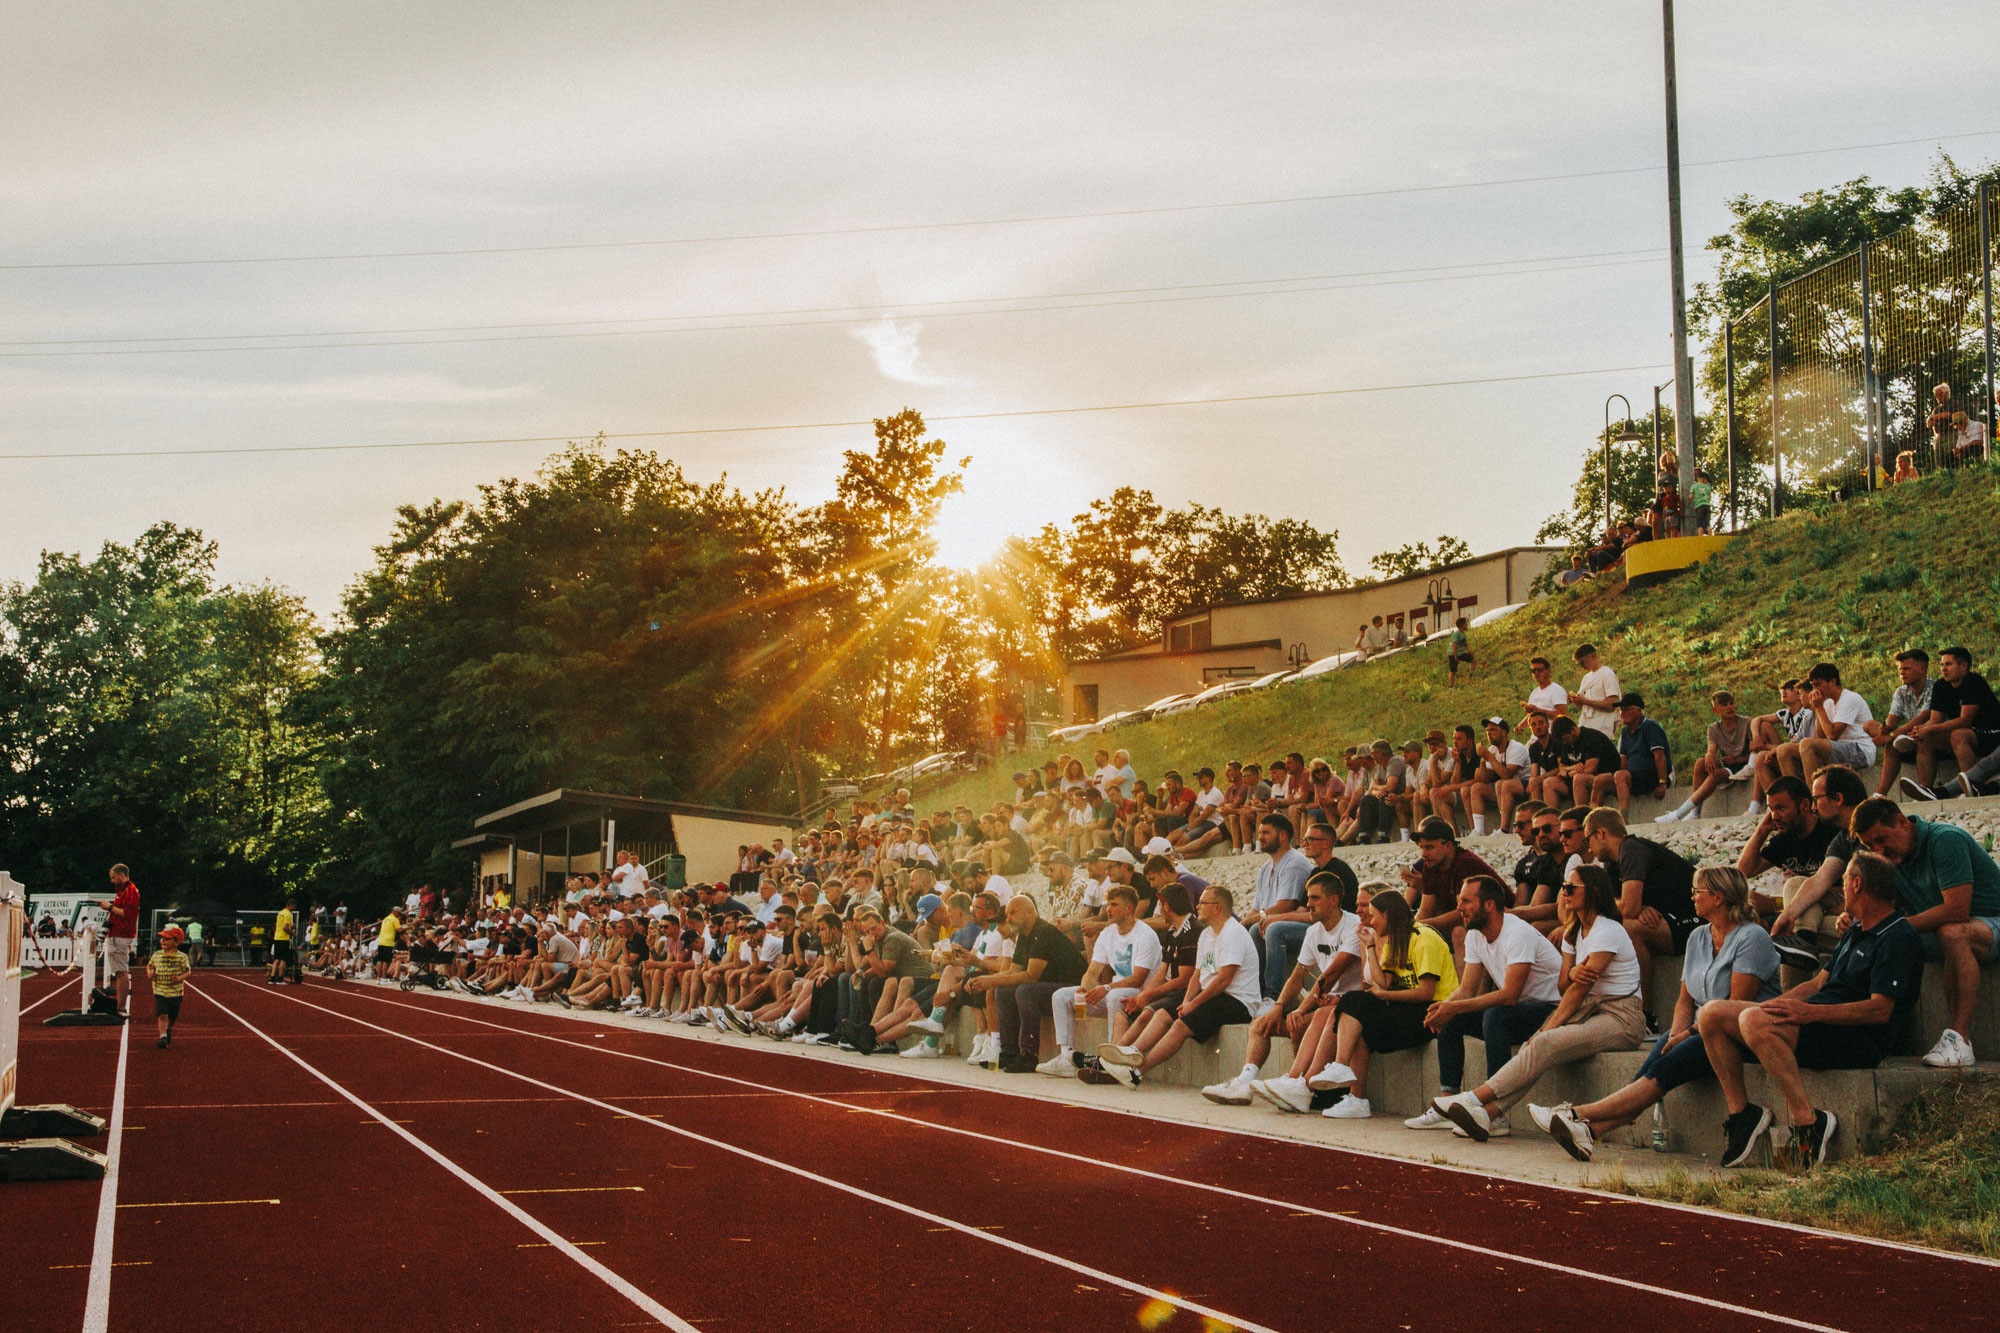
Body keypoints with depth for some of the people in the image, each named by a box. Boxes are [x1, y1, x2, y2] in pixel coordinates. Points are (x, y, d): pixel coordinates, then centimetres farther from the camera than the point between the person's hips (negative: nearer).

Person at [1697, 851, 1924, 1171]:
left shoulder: (1898, 938, -8)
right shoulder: (1856, 929, 24)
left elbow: (1880, 1010, -19)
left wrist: (1810, 1012, -25)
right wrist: (1772, 1006, 12)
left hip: (1857, 1041, -10)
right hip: (1816, 1022, 10)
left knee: (1754, 1021, -35)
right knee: (1712, 1013, -3)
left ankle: (1807, 1121, -30)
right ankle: (1740, 1111, -3)